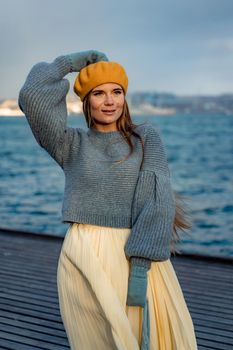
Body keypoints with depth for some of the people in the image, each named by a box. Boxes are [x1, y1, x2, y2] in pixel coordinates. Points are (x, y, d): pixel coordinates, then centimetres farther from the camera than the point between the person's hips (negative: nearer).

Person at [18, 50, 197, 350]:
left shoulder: (146, 137, 6)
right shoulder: (72, 145, 8)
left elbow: (156, 197, -6)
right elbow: (32, 97, -6)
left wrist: (140, 265, -16)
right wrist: (73, 61, 7)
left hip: (138, 259, 0)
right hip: (85, 260, 0)